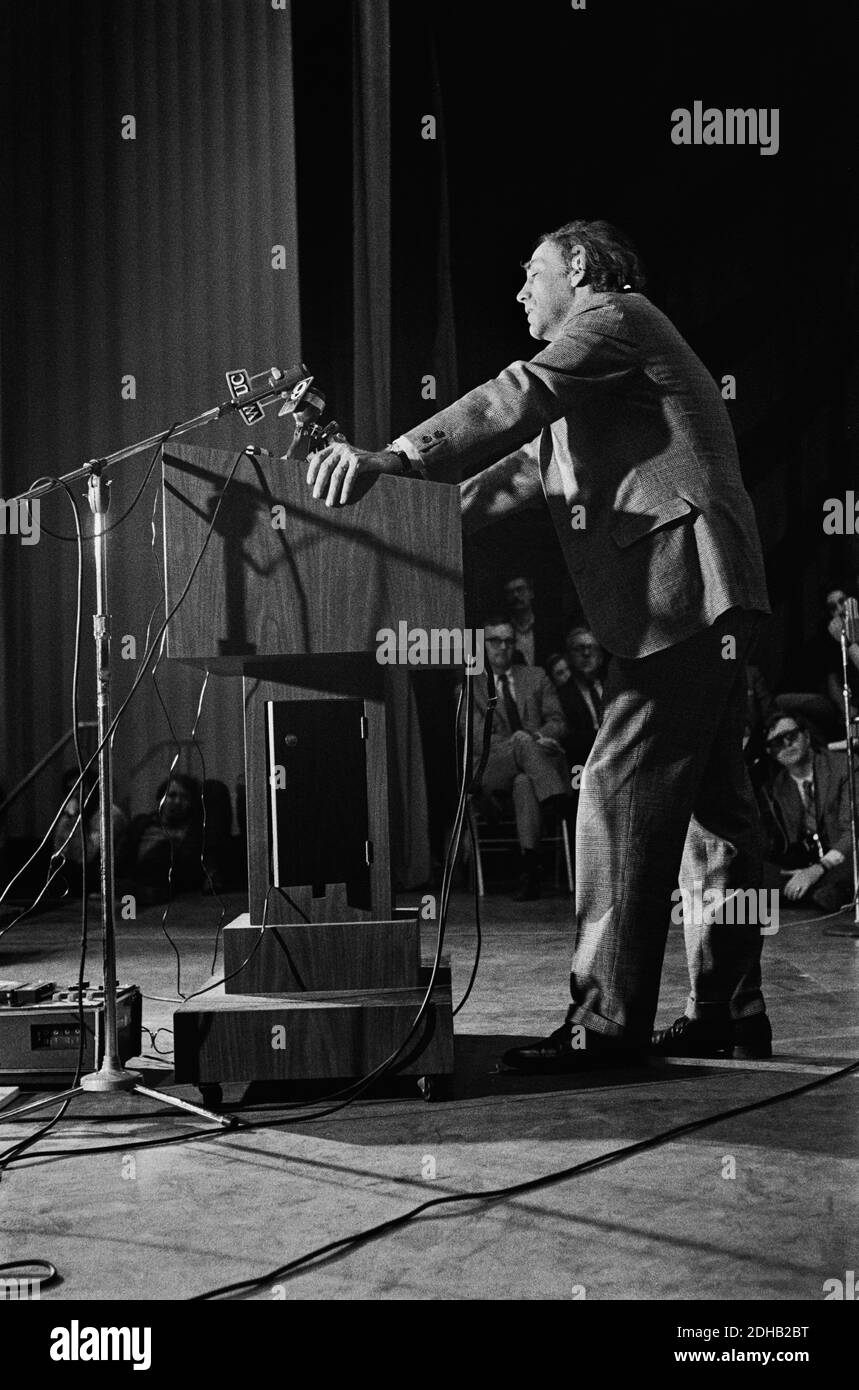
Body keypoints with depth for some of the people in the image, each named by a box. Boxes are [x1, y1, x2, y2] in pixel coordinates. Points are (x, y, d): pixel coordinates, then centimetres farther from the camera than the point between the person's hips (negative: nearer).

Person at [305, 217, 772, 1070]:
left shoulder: (614, 318, -1)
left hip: (681, 591, -10)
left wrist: (397, 458, -25)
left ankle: (607, 1018, -11)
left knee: (620, 794, -13)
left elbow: (515, 400, -17)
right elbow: (521, 469, 25)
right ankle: (727, 1011, 17)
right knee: (709, 803, 10)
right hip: (698, 606, 10)